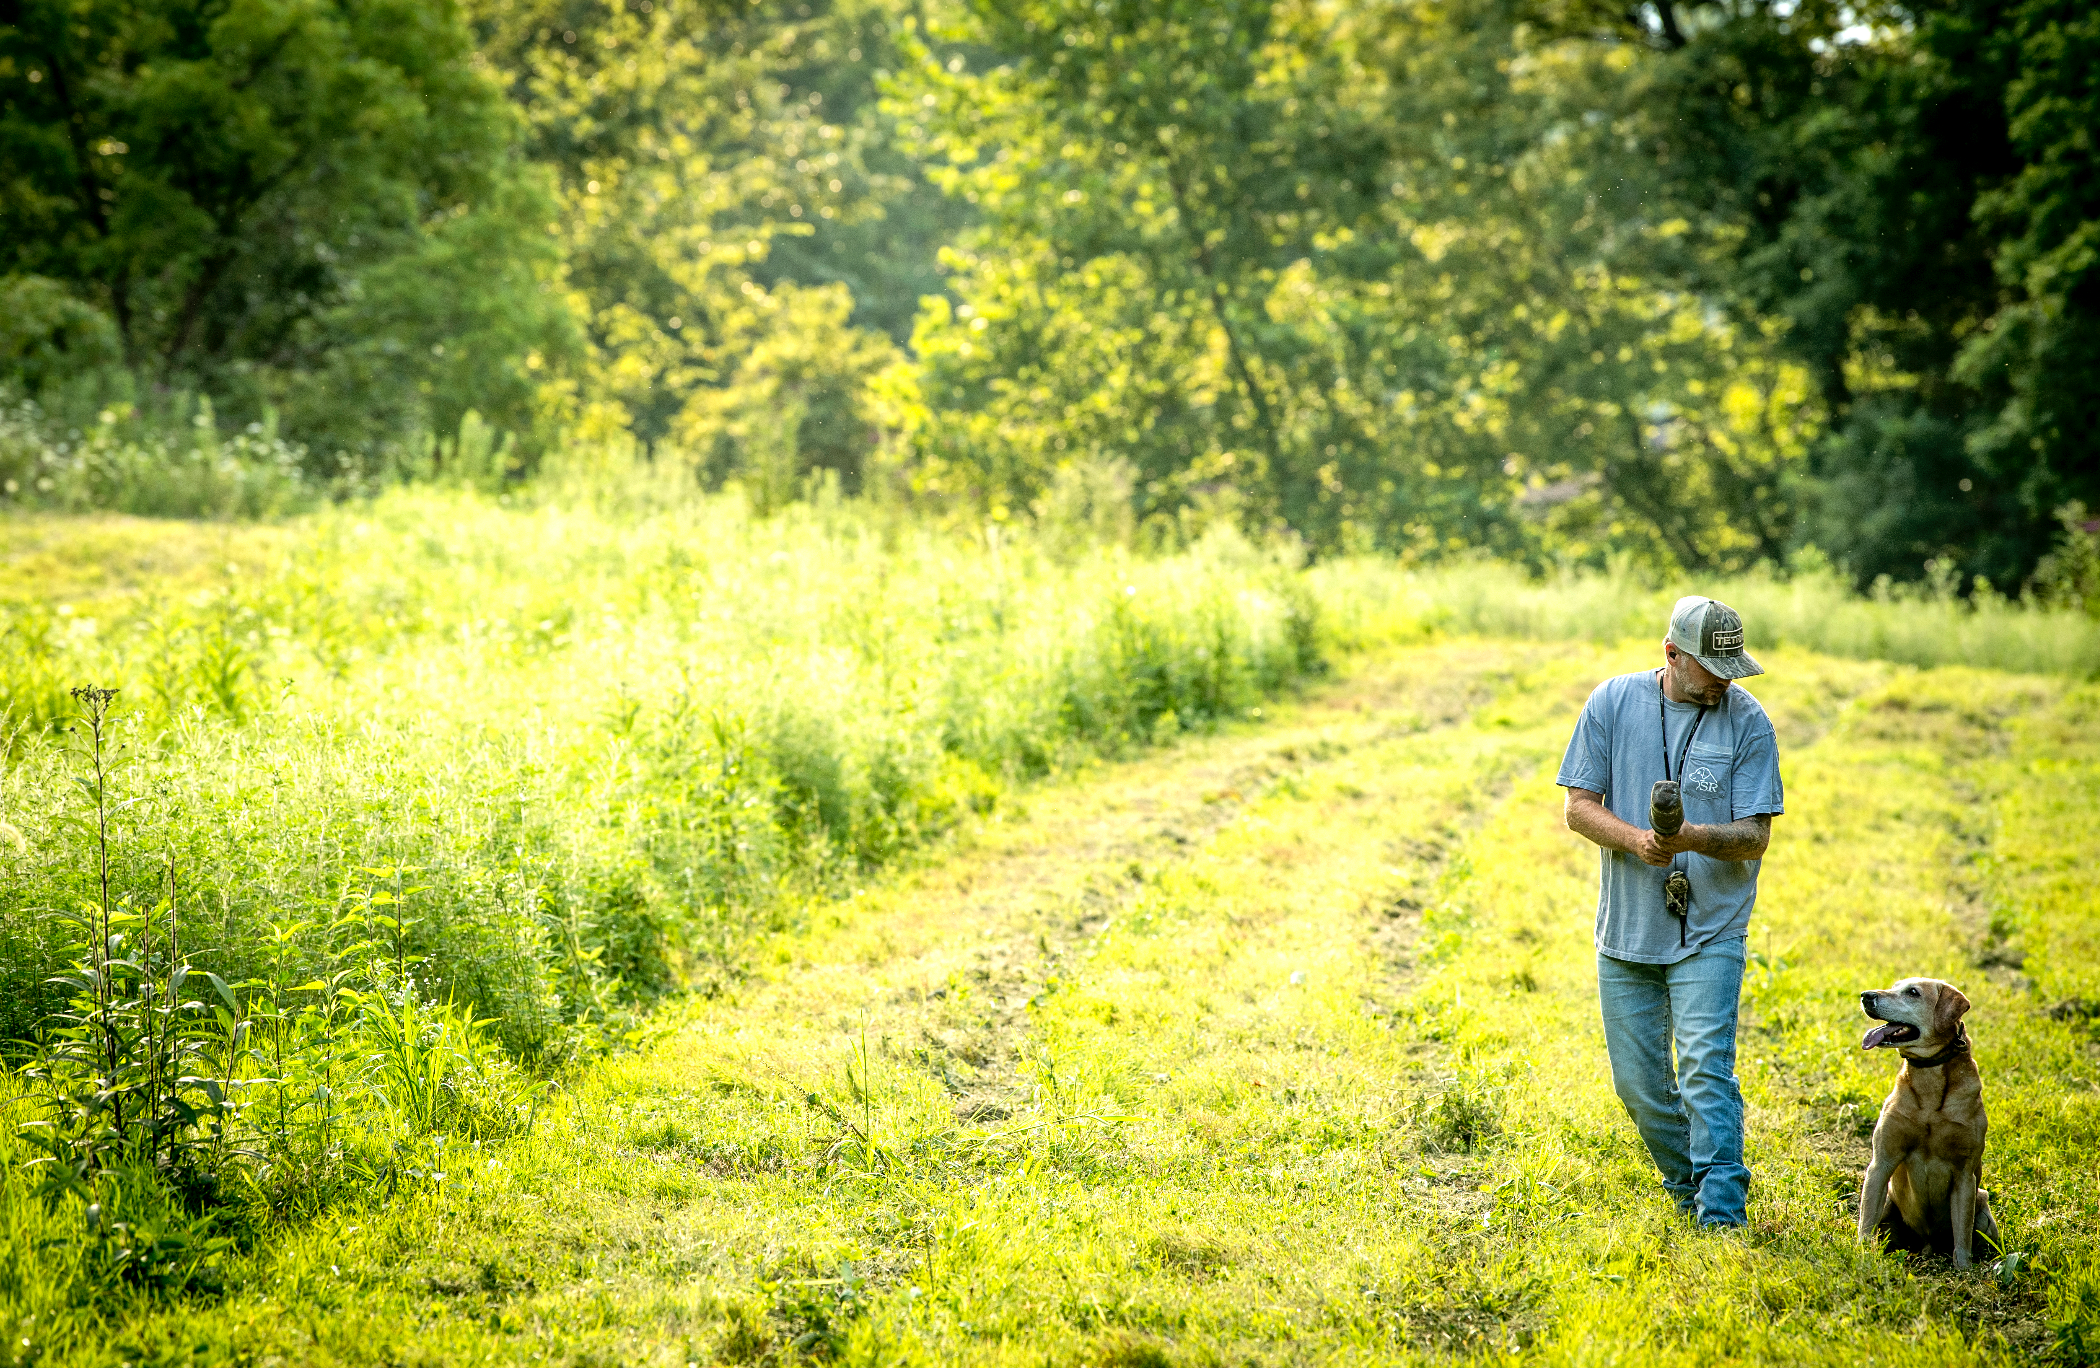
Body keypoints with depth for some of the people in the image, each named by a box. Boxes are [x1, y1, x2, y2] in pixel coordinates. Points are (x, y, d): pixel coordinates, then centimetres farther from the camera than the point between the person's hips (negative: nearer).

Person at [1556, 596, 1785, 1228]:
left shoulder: (1747, 721, -6)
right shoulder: (1614, 701, -2)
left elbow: (1755, 838, -8)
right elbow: (1579, 807, -1)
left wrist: (1692, 838, -28)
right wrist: (1635, 838, -21)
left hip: (1710, 931, -3)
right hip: (1626, 931, 3)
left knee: (1706, 1070, -16)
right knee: (1638, 1083, 8)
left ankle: (1721, 1214, -15)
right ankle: (1690, 1190, 28)